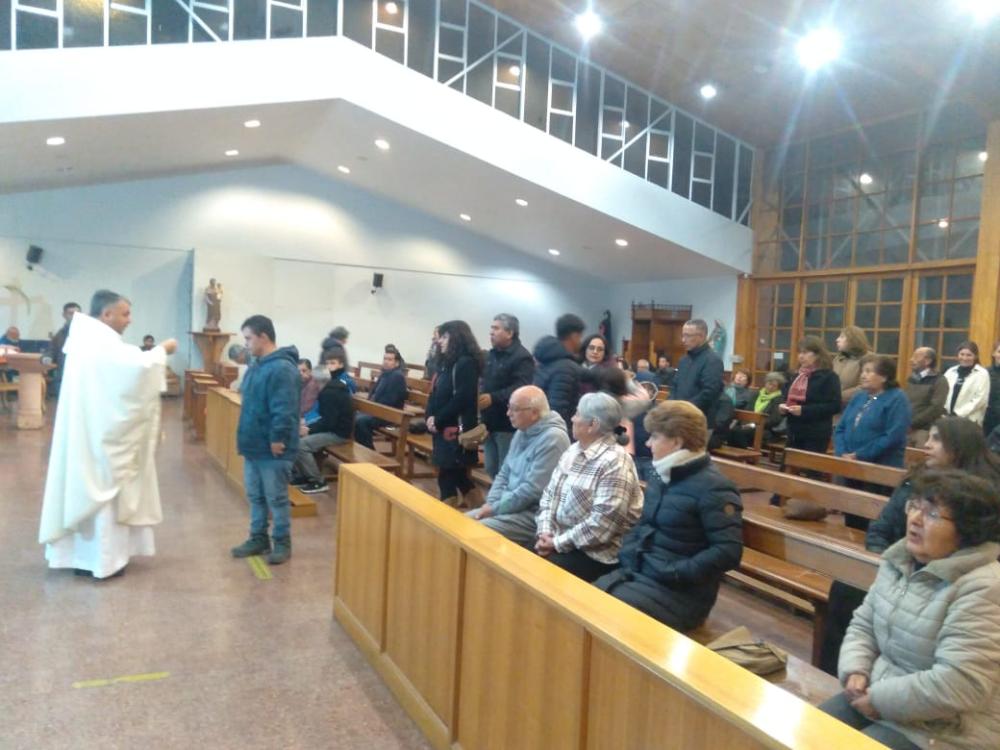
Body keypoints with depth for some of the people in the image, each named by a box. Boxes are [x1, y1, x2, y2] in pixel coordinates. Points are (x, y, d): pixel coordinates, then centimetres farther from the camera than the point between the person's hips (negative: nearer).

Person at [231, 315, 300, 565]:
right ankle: (258, 538, 30)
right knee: (255, 496, 17)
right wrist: (246, 438, 18)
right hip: (254, 445, 10)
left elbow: (283, 410, -25)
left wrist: (277, 439, -24)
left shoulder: (282, 368, -21)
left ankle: (282, 543, 16)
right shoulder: (258, 366, 13)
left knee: (276, 499, 3)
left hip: (272, 449, -10)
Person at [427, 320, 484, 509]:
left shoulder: (467, 363, -14)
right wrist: (430, 417, -2)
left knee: (447, 474, -3)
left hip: (456, 428, -9)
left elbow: (461, 400, -20)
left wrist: (438, 420, -14)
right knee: (455, 471, 13)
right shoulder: (446, 362, 14)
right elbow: (435, 393, 15)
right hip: (442, 427, 9)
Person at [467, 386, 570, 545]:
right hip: (510, 506, 9)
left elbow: (532, 490, -23)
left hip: (533, 515, -9)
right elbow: (504, 474, 16)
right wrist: (491, 503, -1)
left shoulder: (552, 438, -19)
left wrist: (494, 509, -16)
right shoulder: (522, 432, 10)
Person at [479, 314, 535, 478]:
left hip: (508, 425, -9)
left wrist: (493, 398, -32)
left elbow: (520, 389, -27)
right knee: (491, 469, 18)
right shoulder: (492, 354, 14)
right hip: (490, 423, 9)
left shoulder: (522, 357, -15)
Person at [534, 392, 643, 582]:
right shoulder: (572, 451, 9)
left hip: (595, 554, -8)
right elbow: (549, 494, 11)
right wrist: (545, 532, -5)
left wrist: (558, 543, -18)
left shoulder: (614, 463, -18)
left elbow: (602, 523, -23)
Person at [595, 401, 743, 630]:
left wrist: (674, 573, -21)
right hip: (639, 573, 8)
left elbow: (728, 552, -21)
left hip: (681, 591, -8)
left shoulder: (713, 489, -15)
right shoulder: (660, 476, 13)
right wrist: (627, 557, 2)